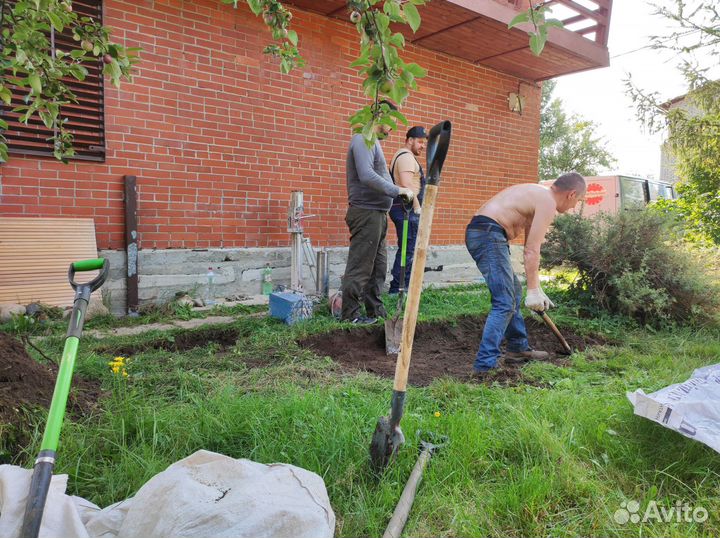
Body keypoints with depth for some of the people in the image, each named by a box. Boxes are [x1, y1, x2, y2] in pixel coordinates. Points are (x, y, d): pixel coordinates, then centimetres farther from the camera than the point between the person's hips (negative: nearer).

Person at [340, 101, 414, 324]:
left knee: (378, 266, 13)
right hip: (366, 212, -10)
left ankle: (375, 310, 21)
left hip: (377, 214, 10)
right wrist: (399, 190, -19)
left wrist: (399, 192, 9)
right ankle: (350, 314, 3)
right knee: (359, 266, -4)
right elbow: (367, 176, -23)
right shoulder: (363, 139, -10)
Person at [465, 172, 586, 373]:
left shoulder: (538, 195, 24)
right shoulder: (548, 202, -7)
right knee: (505, 303, -11)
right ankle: (484, 364, -13)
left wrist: (537, 289, 24)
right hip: (489, 234, -11)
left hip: (478, 233, 11)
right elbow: (531, 252, -14)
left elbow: (531, 249, 24)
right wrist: (533, 291, -10)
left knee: (513, 292, 21)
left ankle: (518, 349, 31)